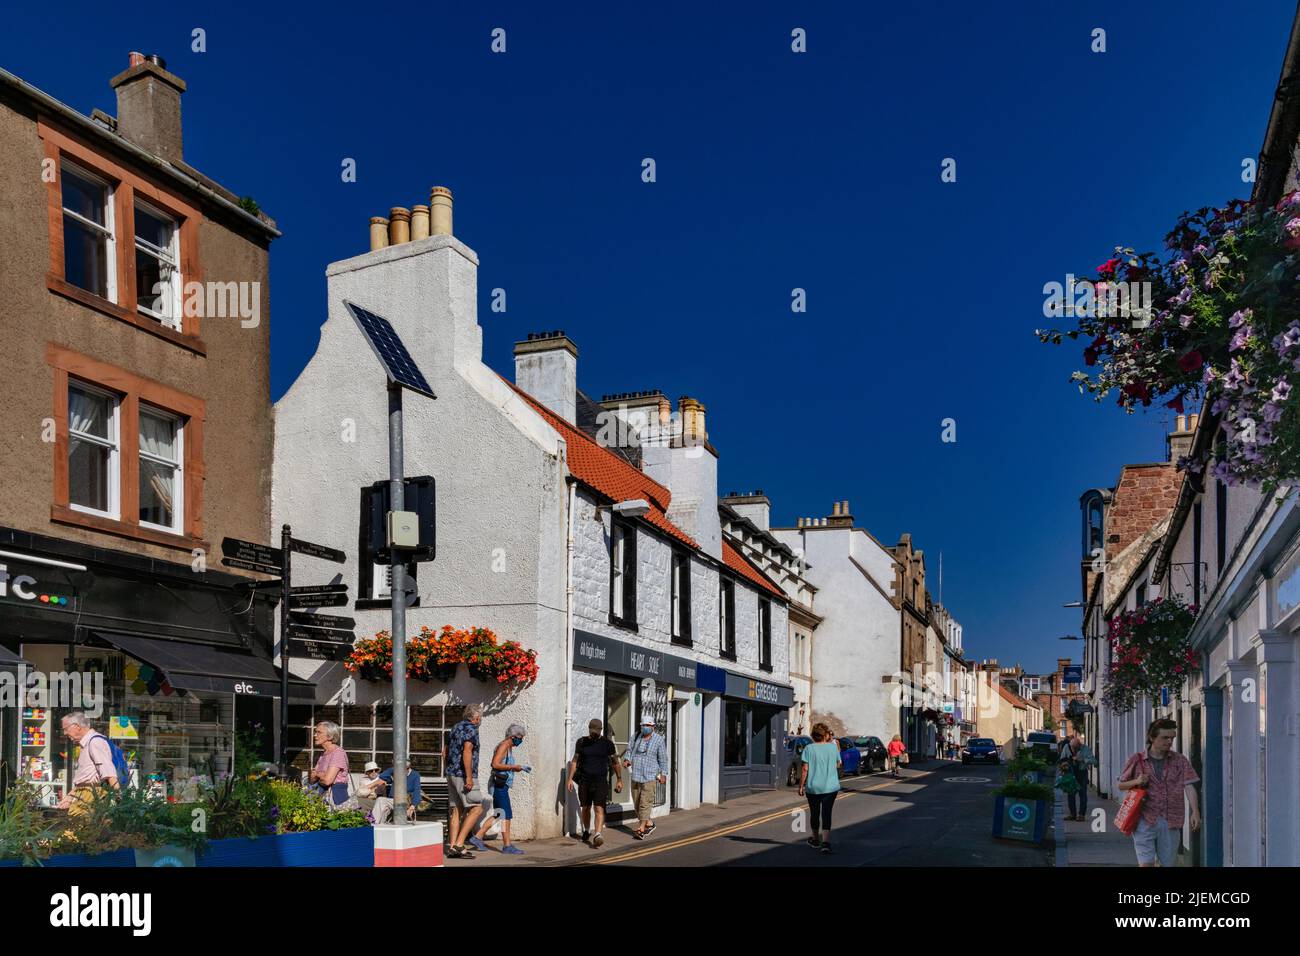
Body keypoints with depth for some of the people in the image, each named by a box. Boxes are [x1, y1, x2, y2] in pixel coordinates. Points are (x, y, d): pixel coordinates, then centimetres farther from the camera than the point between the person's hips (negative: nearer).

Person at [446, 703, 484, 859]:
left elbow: (447, 751, 21)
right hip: (463, 775, -9)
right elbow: (467, 751, -22)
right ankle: (459, 844, -10)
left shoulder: (456, 727, 16)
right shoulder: (471, 729, -11)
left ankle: (453, 847, 6)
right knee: (476, 808, -4)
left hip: (451, 774, 9)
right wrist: (469, 777, -23)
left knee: (457, 810, 10)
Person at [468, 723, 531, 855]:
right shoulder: (503, 746, -13)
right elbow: (495, 764, -23)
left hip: (502, 786, 10)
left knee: (498, 815, 13)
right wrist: (513, 767, -18)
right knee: (506, 815, -6)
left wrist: (521, 767, 13)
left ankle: (477, 838, 15)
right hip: (499, 785, -10)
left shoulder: (509, 748, 17)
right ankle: (507, 845, -1)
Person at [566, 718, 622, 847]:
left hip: (600, 780, -2)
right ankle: (586, 831, 32)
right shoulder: (582, 742, 4)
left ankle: (598, 835, -23)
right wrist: (570, 779, 4)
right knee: (585, 808, 11)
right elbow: (575, 761, 9)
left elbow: (615, 762, 8)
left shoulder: (607, 743, 0)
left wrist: (619, 780, 8)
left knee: (599, 808, -14)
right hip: (584, 780, 2)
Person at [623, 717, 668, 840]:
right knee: (637, 802, 10)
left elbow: (663, 758, 1)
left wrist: (663, 774, -2)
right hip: (636, 775, 5)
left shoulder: (658, 739, -1)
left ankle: (641, 829, -10)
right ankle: (649, 823, 27)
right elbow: (629, 749, 12)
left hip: (650, 776, -5)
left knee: (645, 802, -11)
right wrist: (627, 759, -8)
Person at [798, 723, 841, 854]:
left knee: (814, 814, 16)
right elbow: (839, 764, 13)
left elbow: (805, 769, -10)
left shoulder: (809, 748, -7)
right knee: (826, 814, -1)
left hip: (813, 787, 0)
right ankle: (825, 842, -17)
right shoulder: (833, 746, -2)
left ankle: (816, 840, 32)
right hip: (831, 787, 0)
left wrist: (801, 786, -1)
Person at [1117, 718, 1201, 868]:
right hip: (1144, 820, -2)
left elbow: (1189, 786, -3)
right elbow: (1121, 785, 10)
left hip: (1170, 821, 2)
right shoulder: (1136, 760, 2)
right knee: (1146, 863, -7)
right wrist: (1136, 782, -10)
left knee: (1167, 863, 9)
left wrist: (1195, 812, -16)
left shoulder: (1180, 761, 6)